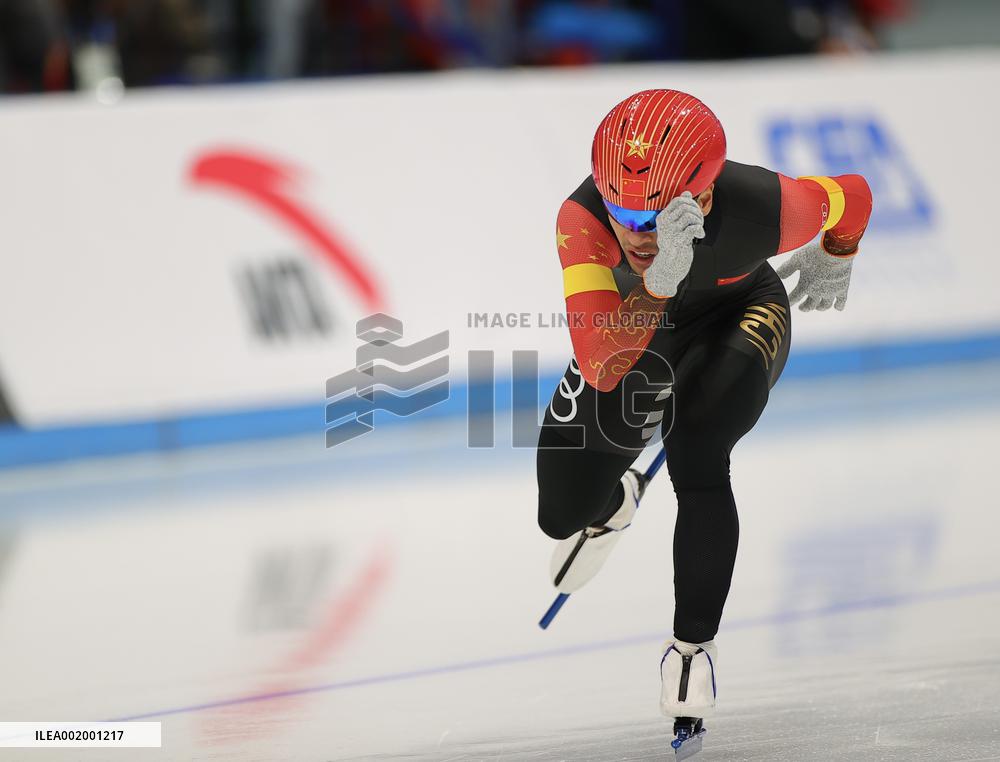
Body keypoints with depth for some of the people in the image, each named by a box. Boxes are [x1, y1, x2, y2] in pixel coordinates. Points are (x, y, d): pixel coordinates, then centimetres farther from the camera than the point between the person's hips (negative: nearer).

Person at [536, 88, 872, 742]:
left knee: (696, 458, -29)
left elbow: (854, 196, -13)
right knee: (563, 514, 3)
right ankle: (615, 502, 44)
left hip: (738, 319, -2)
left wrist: (834, 263, 9)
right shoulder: (583, 217, -40)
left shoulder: (761, 210, -39)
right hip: (631, 328, 2)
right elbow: (603, 369, -47)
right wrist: (658, 281, -63)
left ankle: (694, 644, -6)